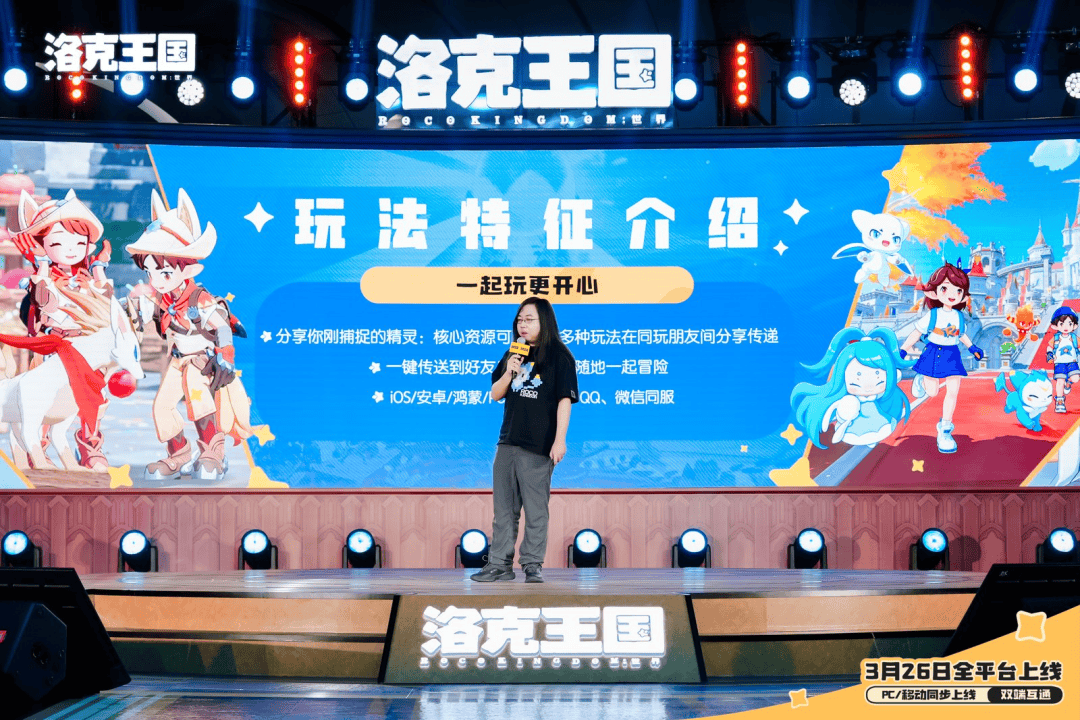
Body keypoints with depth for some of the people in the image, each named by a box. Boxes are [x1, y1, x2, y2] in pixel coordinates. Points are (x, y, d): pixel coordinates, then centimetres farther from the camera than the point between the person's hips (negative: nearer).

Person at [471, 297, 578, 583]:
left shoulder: (558, 356, -4)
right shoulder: (513, 355, 14)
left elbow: (565, 399, -8)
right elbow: (496, 395, 15)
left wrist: (560, 439, -15)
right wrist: (509, 374, -5)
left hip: (538, 445, -6)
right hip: (508, 441, 6)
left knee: (535, 508, -2)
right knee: (504, 507, 8)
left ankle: (532, 564, 5)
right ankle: (500, 563, 13)